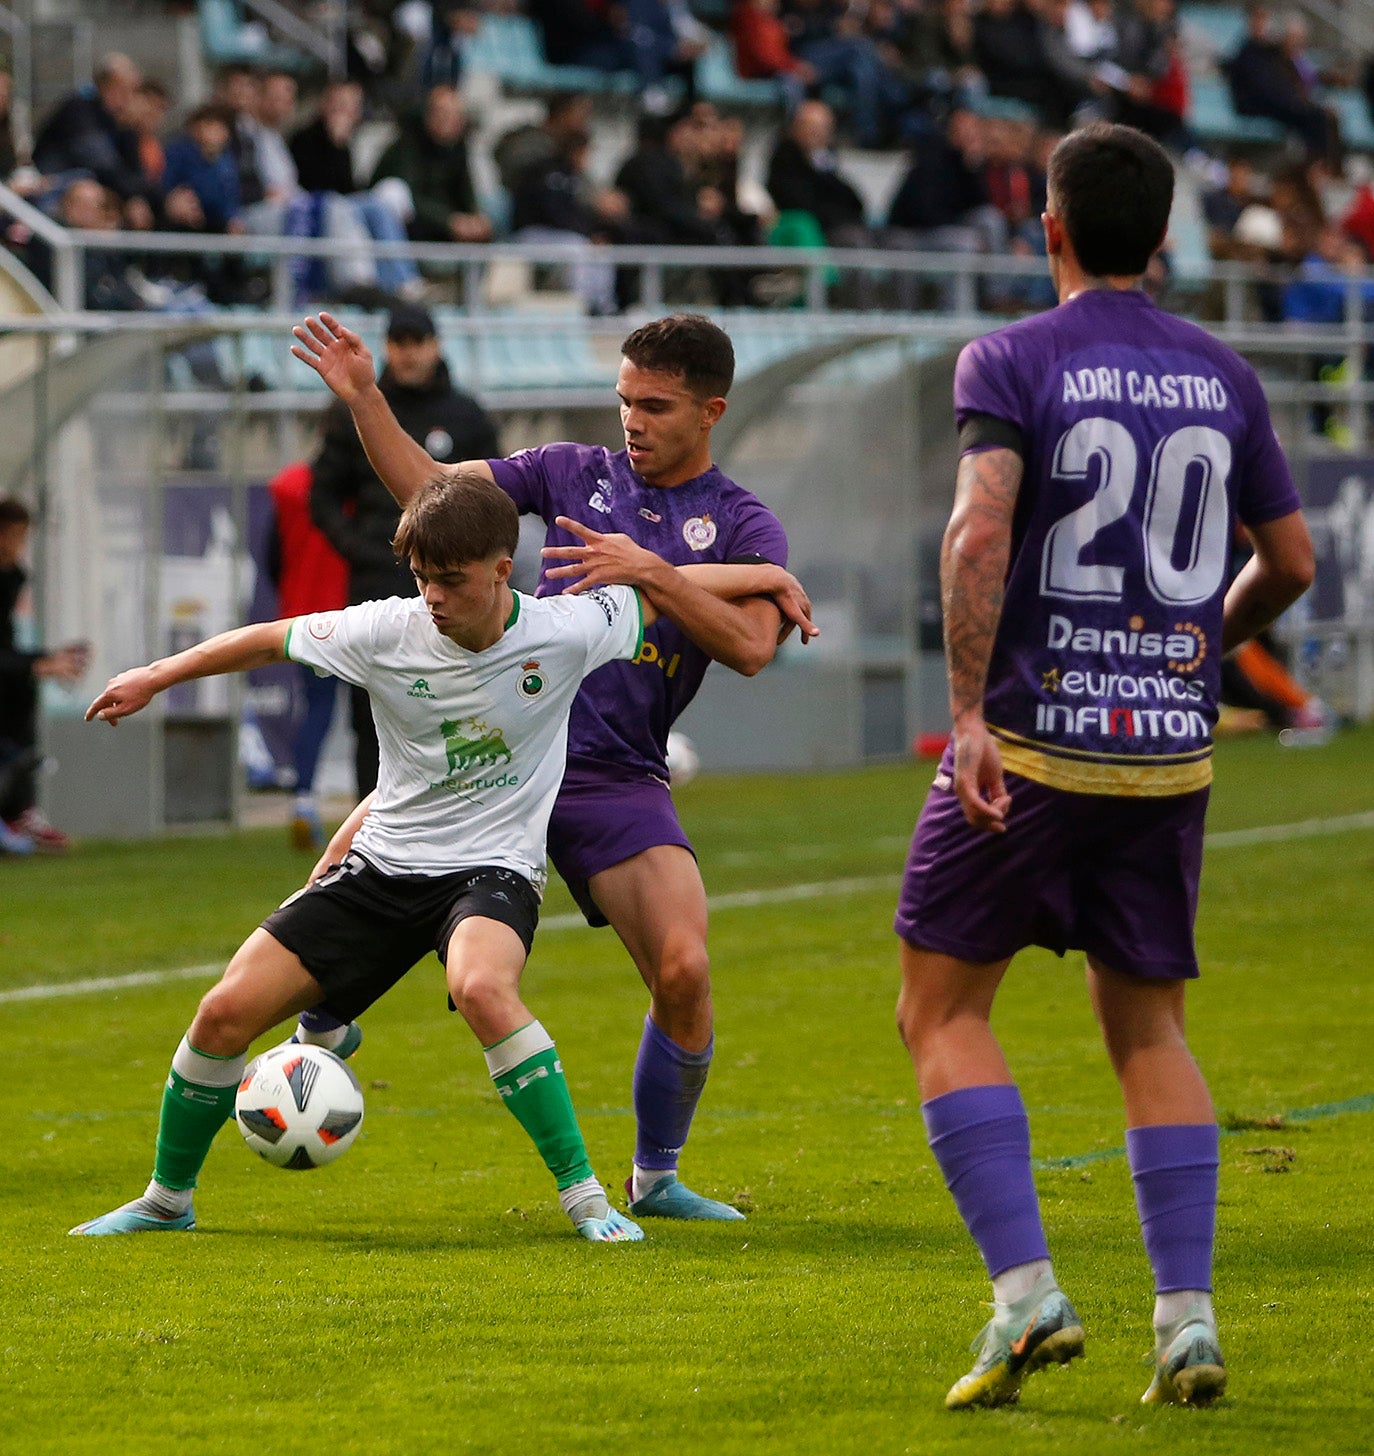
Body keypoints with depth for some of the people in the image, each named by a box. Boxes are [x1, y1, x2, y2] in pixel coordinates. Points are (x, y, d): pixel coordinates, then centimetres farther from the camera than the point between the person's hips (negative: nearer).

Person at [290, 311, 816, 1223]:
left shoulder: (742, 525, 5)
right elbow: (428, 489, 12)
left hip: (617, 778, -2)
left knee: (684, 971, -16)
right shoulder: (577, 474, 12)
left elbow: (751, 645, -12)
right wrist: (363, 396, 0)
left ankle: (655, 1177, 7)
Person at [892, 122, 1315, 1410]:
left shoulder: (1011, 361, -6)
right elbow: (1290, 562, 15)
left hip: (1031, 744, -4)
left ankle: (1025, 1292, -7)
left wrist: (968, 709, -21)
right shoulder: (1222, 377, 8)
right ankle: (1186, 1318, 3)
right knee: (1146, 1026, 13)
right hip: (1170, 755, 4)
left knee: (941, 1010, 6)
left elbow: (979, 531, -21)